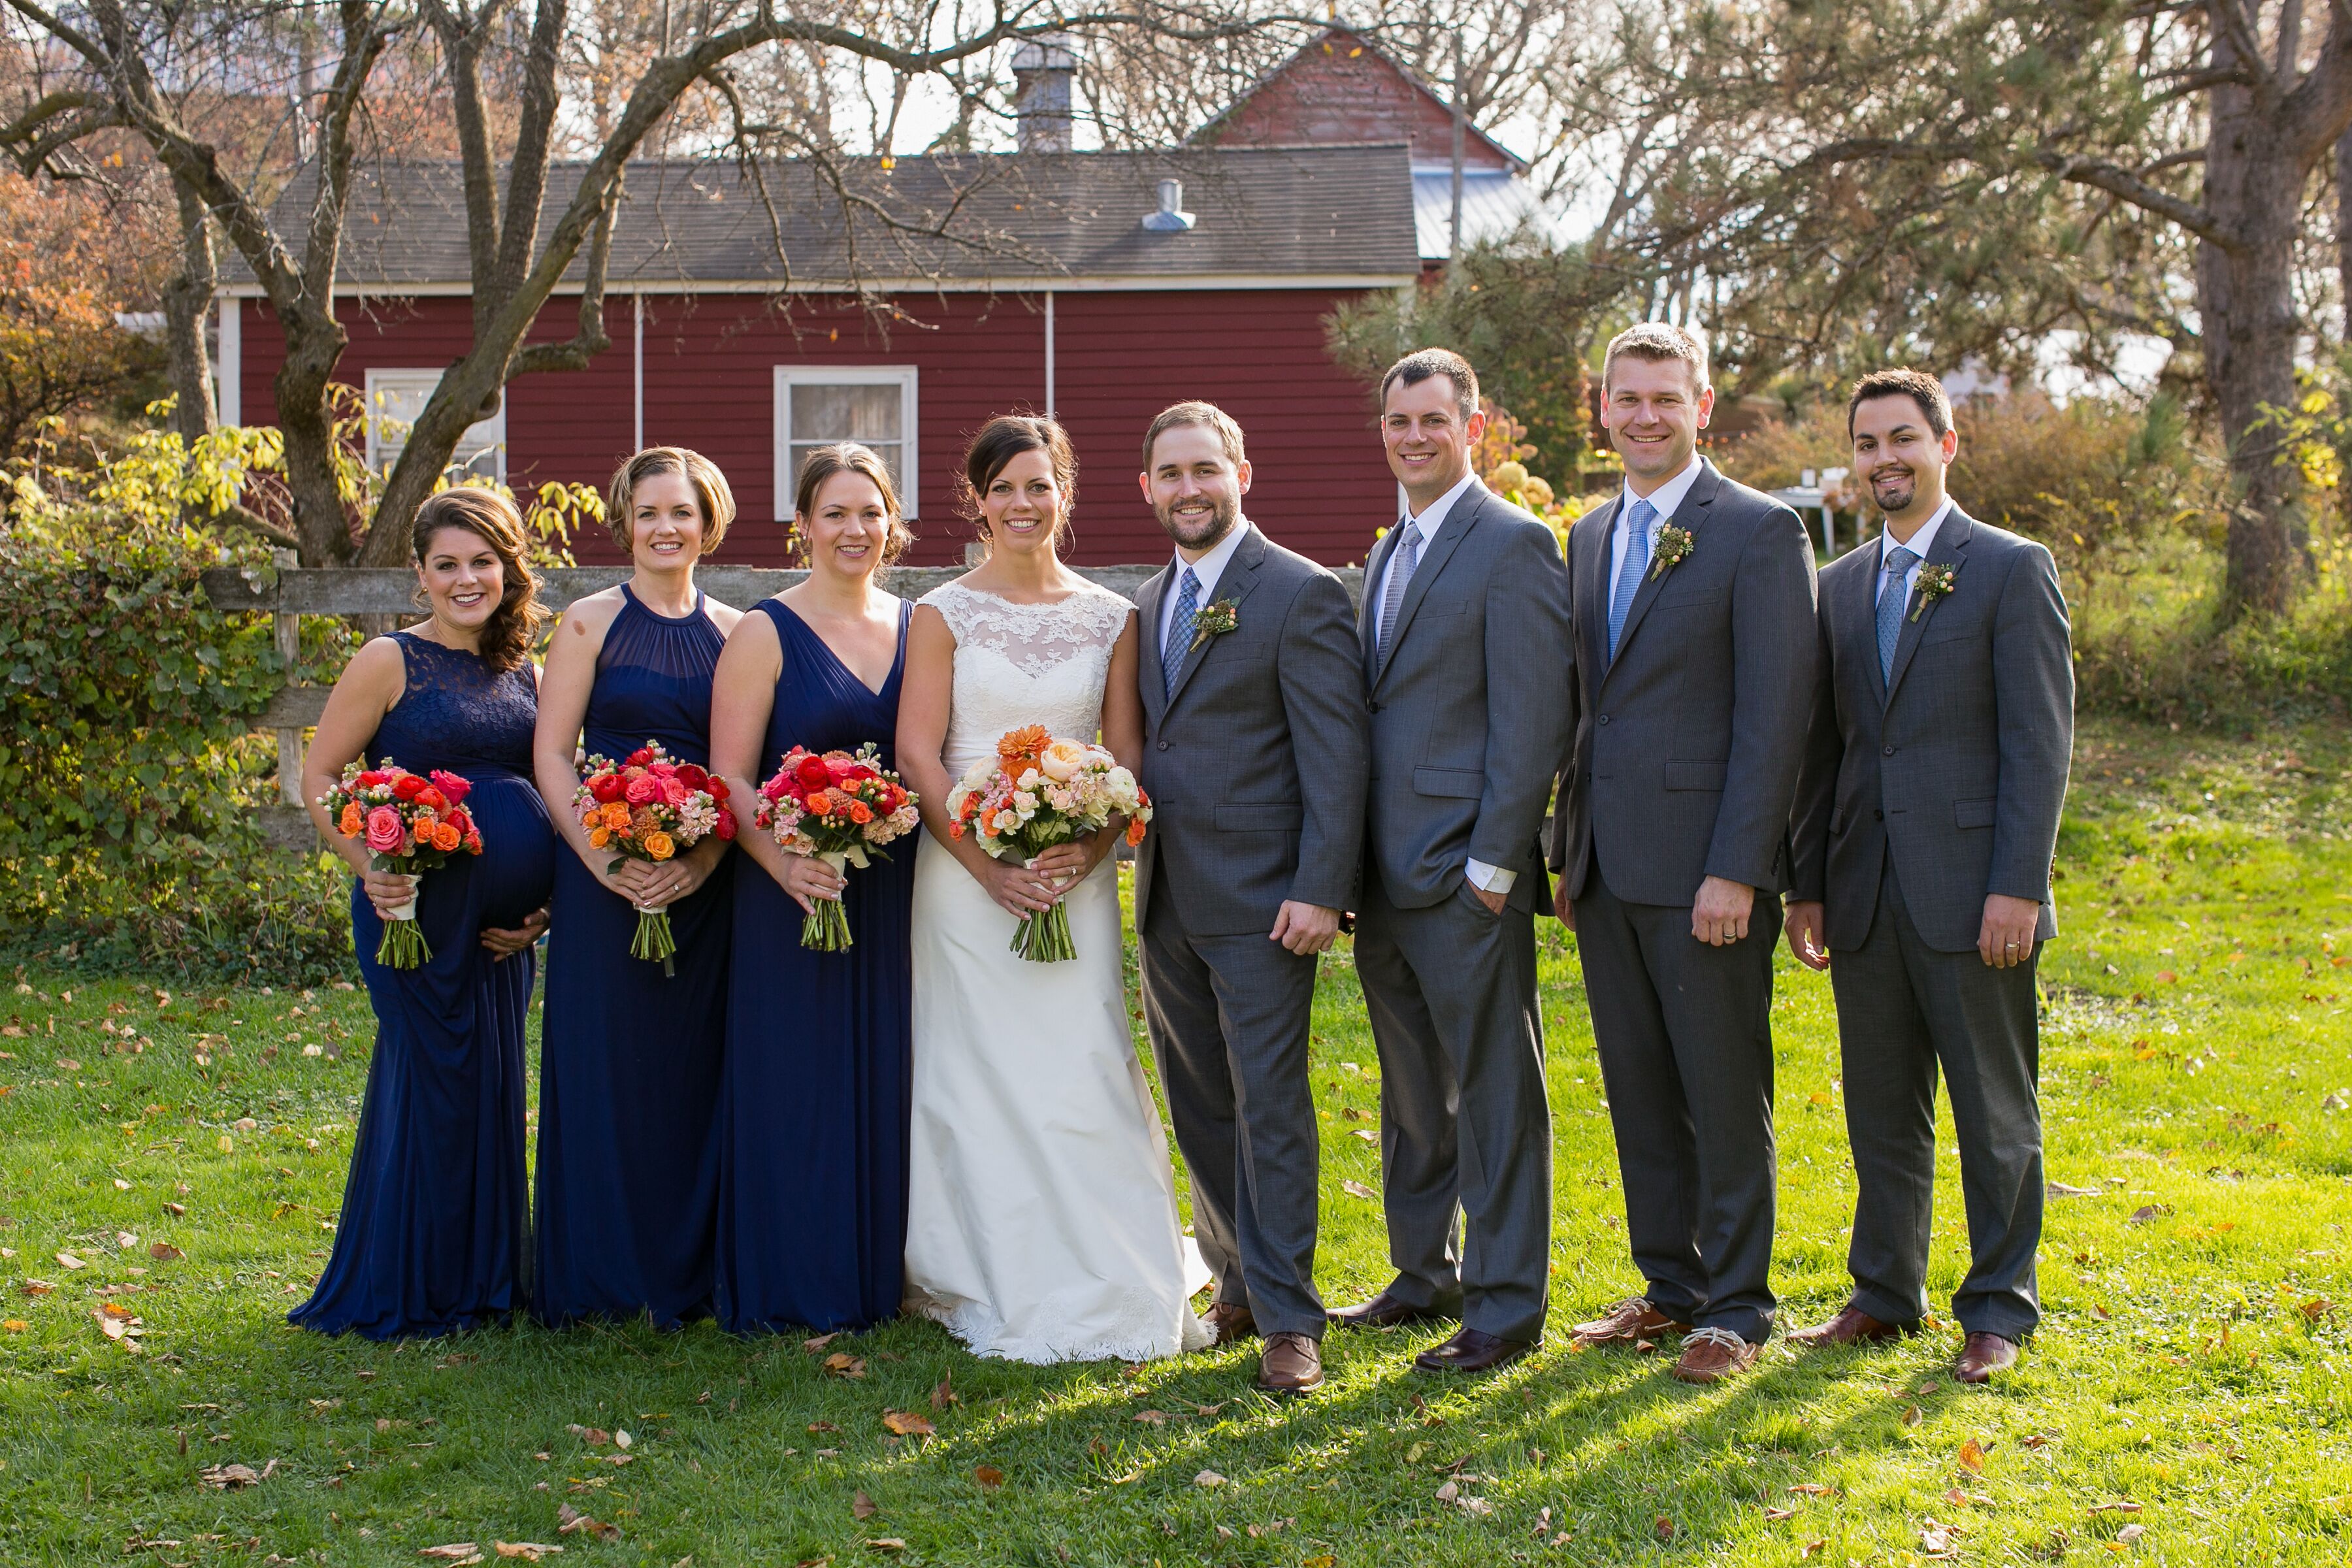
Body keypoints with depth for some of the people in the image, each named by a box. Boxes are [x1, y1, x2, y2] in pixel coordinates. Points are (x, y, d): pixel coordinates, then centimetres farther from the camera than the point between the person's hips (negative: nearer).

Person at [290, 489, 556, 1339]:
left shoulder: (528, 675, 13)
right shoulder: (390, 661, -3)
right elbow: (319, 777, -3)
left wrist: (547, 902, 7)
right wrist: (371, 869, -16)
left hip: (508, 919, 5)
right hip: (422, 907, -5)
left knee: (493, 1089, 9)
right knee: (433, 1082, -4)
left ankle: (483, 1282, 21)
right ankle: (409, 1291, 9)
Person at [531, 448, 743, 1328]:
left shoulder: (734, 633, 8)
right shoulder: (591, 623, 2)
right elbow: (551, 754, -2)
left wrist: (703, 859, -13)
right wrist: (602, 859, -15)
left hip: (707, 882, 2)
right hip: (607, 875, -2)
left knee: (694, 1066, 5)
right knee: (603, 1063, 0)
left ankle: (684, 1273, 16)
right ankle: (597, 1276, 10)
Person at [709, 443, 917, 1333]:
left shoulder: (917, 627, 11)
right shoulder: (766, 634, -2)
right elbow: (730, 778, -7)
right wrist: (786, 865, -22)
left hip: (897, 894, 4)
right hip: (797, 893, -4)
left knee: (886, 1078, 8)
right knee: (796, 1079, 0)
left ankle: (881, 1276, 19)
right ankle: (794, 1288, 11)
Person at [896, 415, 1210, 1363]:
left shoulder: (1110, 618, 8)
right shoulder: (943, 615, 1)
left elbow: (1127, 755, 6)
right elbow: (917, 757, -4)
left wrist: (1087, 851, -11)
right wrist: (989, 866, -13)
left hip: (1078, 876, 2)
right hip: (968, 875, -2)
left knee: (1087, 1067, -2)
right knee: (984, 1075, 0)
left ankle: (1115, 1282, 9)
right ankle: (1004, 1292, 9)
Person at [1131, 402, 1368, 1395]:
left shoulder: (1302, 595, -7)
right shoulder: (1150, 604, 15)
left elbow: (1335, 755, -11)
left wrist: (1320, 891, -17)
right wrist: (1137, 862, 8)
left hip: (1260, 901, -7)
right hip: (1168, 902, 7)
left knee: (1270, 1108, -4)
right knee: (1200, 1112, 13)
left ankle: (1288, 1320, 2)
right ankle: (1239, 1285, 25)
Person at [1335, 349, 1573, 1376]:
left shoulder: (1514, 545, -8)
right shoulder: (1386, 557, 18)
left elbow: (1532, 723, -14)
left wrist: (1493, 866, -17)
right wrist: (1353, 866, 13)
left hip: (1466, 875, -8)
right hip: (1385, 879, 8)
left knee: (1494, 1092, -1)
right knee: (1412, 1091, 16)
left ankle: (1505, 1310, 6)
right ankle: (1425, 1279, 28)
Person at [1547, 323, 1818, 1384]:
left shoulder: (1759, 532, -7)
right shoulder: (1589, 538, 15)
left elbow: (1774, 717, -12)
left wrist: (1736, 870, -17)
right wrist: (1568, 848, 14)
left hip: (1701, 868, -7)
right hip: (1607, 870, 7)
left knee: (1725, 1095, 1)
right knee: (1638, 1093, 12)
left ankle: (1737, 1307, 12)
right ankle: (1670, 1286, 24)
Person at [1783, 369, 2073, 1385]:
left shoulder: (2012, 570, -2)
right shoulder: (1839, 586, 15)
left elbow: (2040, 743, -7)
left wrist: (2018, 886, -14)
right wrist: (1807, 885, 10)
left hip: (1970, 894, -5)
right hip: (1867, 895, 5)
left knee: (1996, 1111, 3)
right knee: (1881, 1109, 11)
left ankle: (1998, 1310, 12)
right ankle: (1885, 1295, 22)